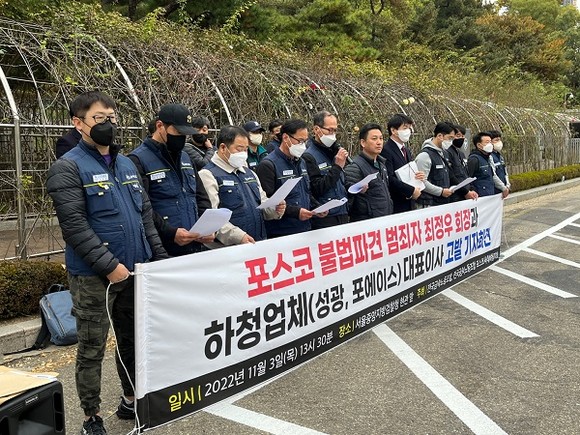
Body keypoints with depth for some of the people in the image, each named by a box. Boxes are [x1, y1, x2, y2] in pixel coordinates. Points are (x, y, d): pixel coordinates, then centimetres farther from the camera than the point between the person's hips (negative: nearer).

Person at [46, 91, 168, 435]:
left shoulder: (127, 164, 12)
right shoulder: (68, 168, -9)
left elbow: (146, 214, 15)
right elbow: (74, 226, -18)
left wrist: (160, 257, 6)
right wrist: (109, 265, -22)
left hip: (135, 271, 6)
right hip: (93, 276, -6)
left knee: (132, 340, 17)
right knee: (93, 348, 5)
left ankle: (132, 400, 34)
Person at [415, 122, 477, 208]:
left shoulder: (444, 153, 17)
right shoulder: (425, 155, -12)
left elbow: (451, 177, 23)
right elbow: (421, 182, -19)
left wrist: (466, 192, 19)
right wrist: (441, 191, -16)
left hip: (444, 203, 9)